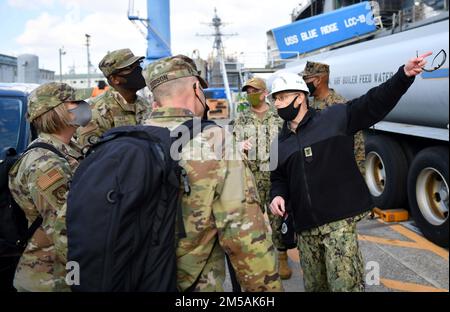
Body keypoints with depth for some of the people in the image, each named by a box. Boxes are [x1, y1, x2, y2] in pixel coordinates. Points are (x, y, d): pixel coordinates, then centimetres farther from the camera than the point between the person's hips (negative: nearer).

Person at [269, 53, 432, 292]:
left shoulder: (335, 117, -2)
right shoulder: (280, 142, 12)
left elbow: (374, 102, -8)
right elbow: (278, 178, 21)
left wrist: (404, 75, -19)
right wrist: (277, 195, 0)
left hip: (338, 219, -5)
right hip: (305, 227, 5)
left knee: (345, 284, -7)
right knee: (314, 285, 17)